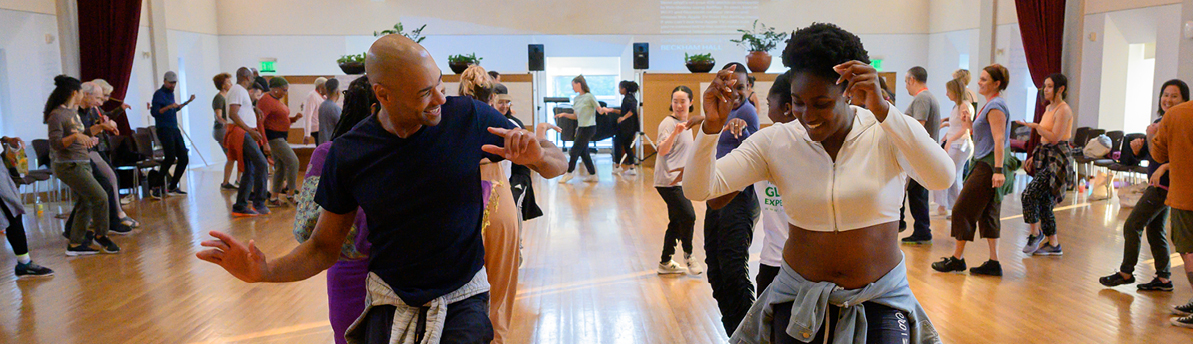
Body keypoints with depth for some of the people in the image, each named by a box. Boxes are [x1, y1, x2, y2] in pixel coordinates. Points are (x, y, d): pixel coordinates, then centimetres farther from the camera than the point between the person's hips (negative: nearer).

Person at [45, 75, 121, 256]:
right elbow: (55, 143, -21)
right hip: (69, 165, -10)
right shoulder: (57, 115, -13)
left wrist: (89, 140, 36)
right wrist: (75, 136, -33)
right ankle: (101, 236, 4)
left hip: (82, 163, 10)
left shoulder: (74, 111, 14)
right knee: (100, 197, -12)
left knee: (85, 204, 10)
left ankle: (75, 244, 16)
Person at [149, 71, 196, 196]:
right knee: (170, 157, -19)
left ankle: (172, 186, 11)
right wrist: (168, 107, -28)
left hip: (174, 129, 8)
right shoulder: (159, 94, -5)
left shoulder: (171, 93, 19)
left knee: (184, 157, 3)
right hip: (164, 129, -8)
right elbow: (154, 112, -16)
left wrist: (188, 101, 32)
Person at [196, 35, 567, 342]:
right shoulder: (348, 153, -8)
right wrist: (265, 271, -16)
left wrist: (538, 156, -25)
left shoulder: (469, 117, -11)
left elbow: (558, 162, -1)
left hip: (464, 300, -1)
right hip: (392, 305, 1)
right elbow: (325, 248, 3)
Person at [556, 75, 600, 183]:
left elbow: (600, 110, -10)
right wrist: (564, 114, 3)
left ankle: (569, 173, 9)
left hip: (589, 128, -8)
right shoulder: (576, 99, 13)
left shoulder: (589, 96, -10)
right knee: (583, 152, 8)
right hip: (581, 128, 8)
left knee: (575, 150, -4)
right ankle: (592, 175, 17)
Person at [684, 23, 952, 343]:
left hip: (881, 297, -1)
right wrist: (711, 126, -31)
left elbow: (942, 178, -29)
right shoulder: (775, 141, -8)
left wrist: (882, 110, -39)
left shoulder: (889, 132, -10)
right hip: (800, 298, 1)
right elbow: (698, 188, -13)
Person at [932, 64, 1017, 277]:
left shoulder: (995, 106, -14)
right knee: (988, 214, 10)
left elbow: (999, 140, -23)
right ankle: (994, 263, 12)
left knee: (962, 210, -4)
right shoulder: (991, 104, 17)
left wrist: (998, 170, -28)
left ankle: (957, 259, 5)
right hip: (987, 165, 10)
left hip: (989, 166, -10)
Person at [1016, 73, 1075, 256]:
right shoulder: (1049, 108, 16)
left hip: (1057, 160, -9)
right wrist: (1034, 156, 17)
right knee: (1044, 201, 8)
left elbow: (1054, 138, -20)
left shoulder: (1063, 110, -12)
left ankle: (1035, 233, -1)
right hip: (1045, 158, 9)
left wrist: (1036, 126, -20)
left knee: (1029, 194, -17)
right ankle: (1053, 245, 15)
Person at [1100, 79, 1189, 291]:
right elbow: (1148, 154, 17)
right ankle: (1164, 278, 24)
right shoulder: (1158, 122, 12)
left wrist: (1163, 167, -32)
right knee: (1154, 230, 14)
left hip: (1164, 185, -9)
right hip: (1158, 184, 9)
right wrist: (1138, 148, -3)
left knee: (1132, 225, -5)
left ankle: (1126, 273, 8)